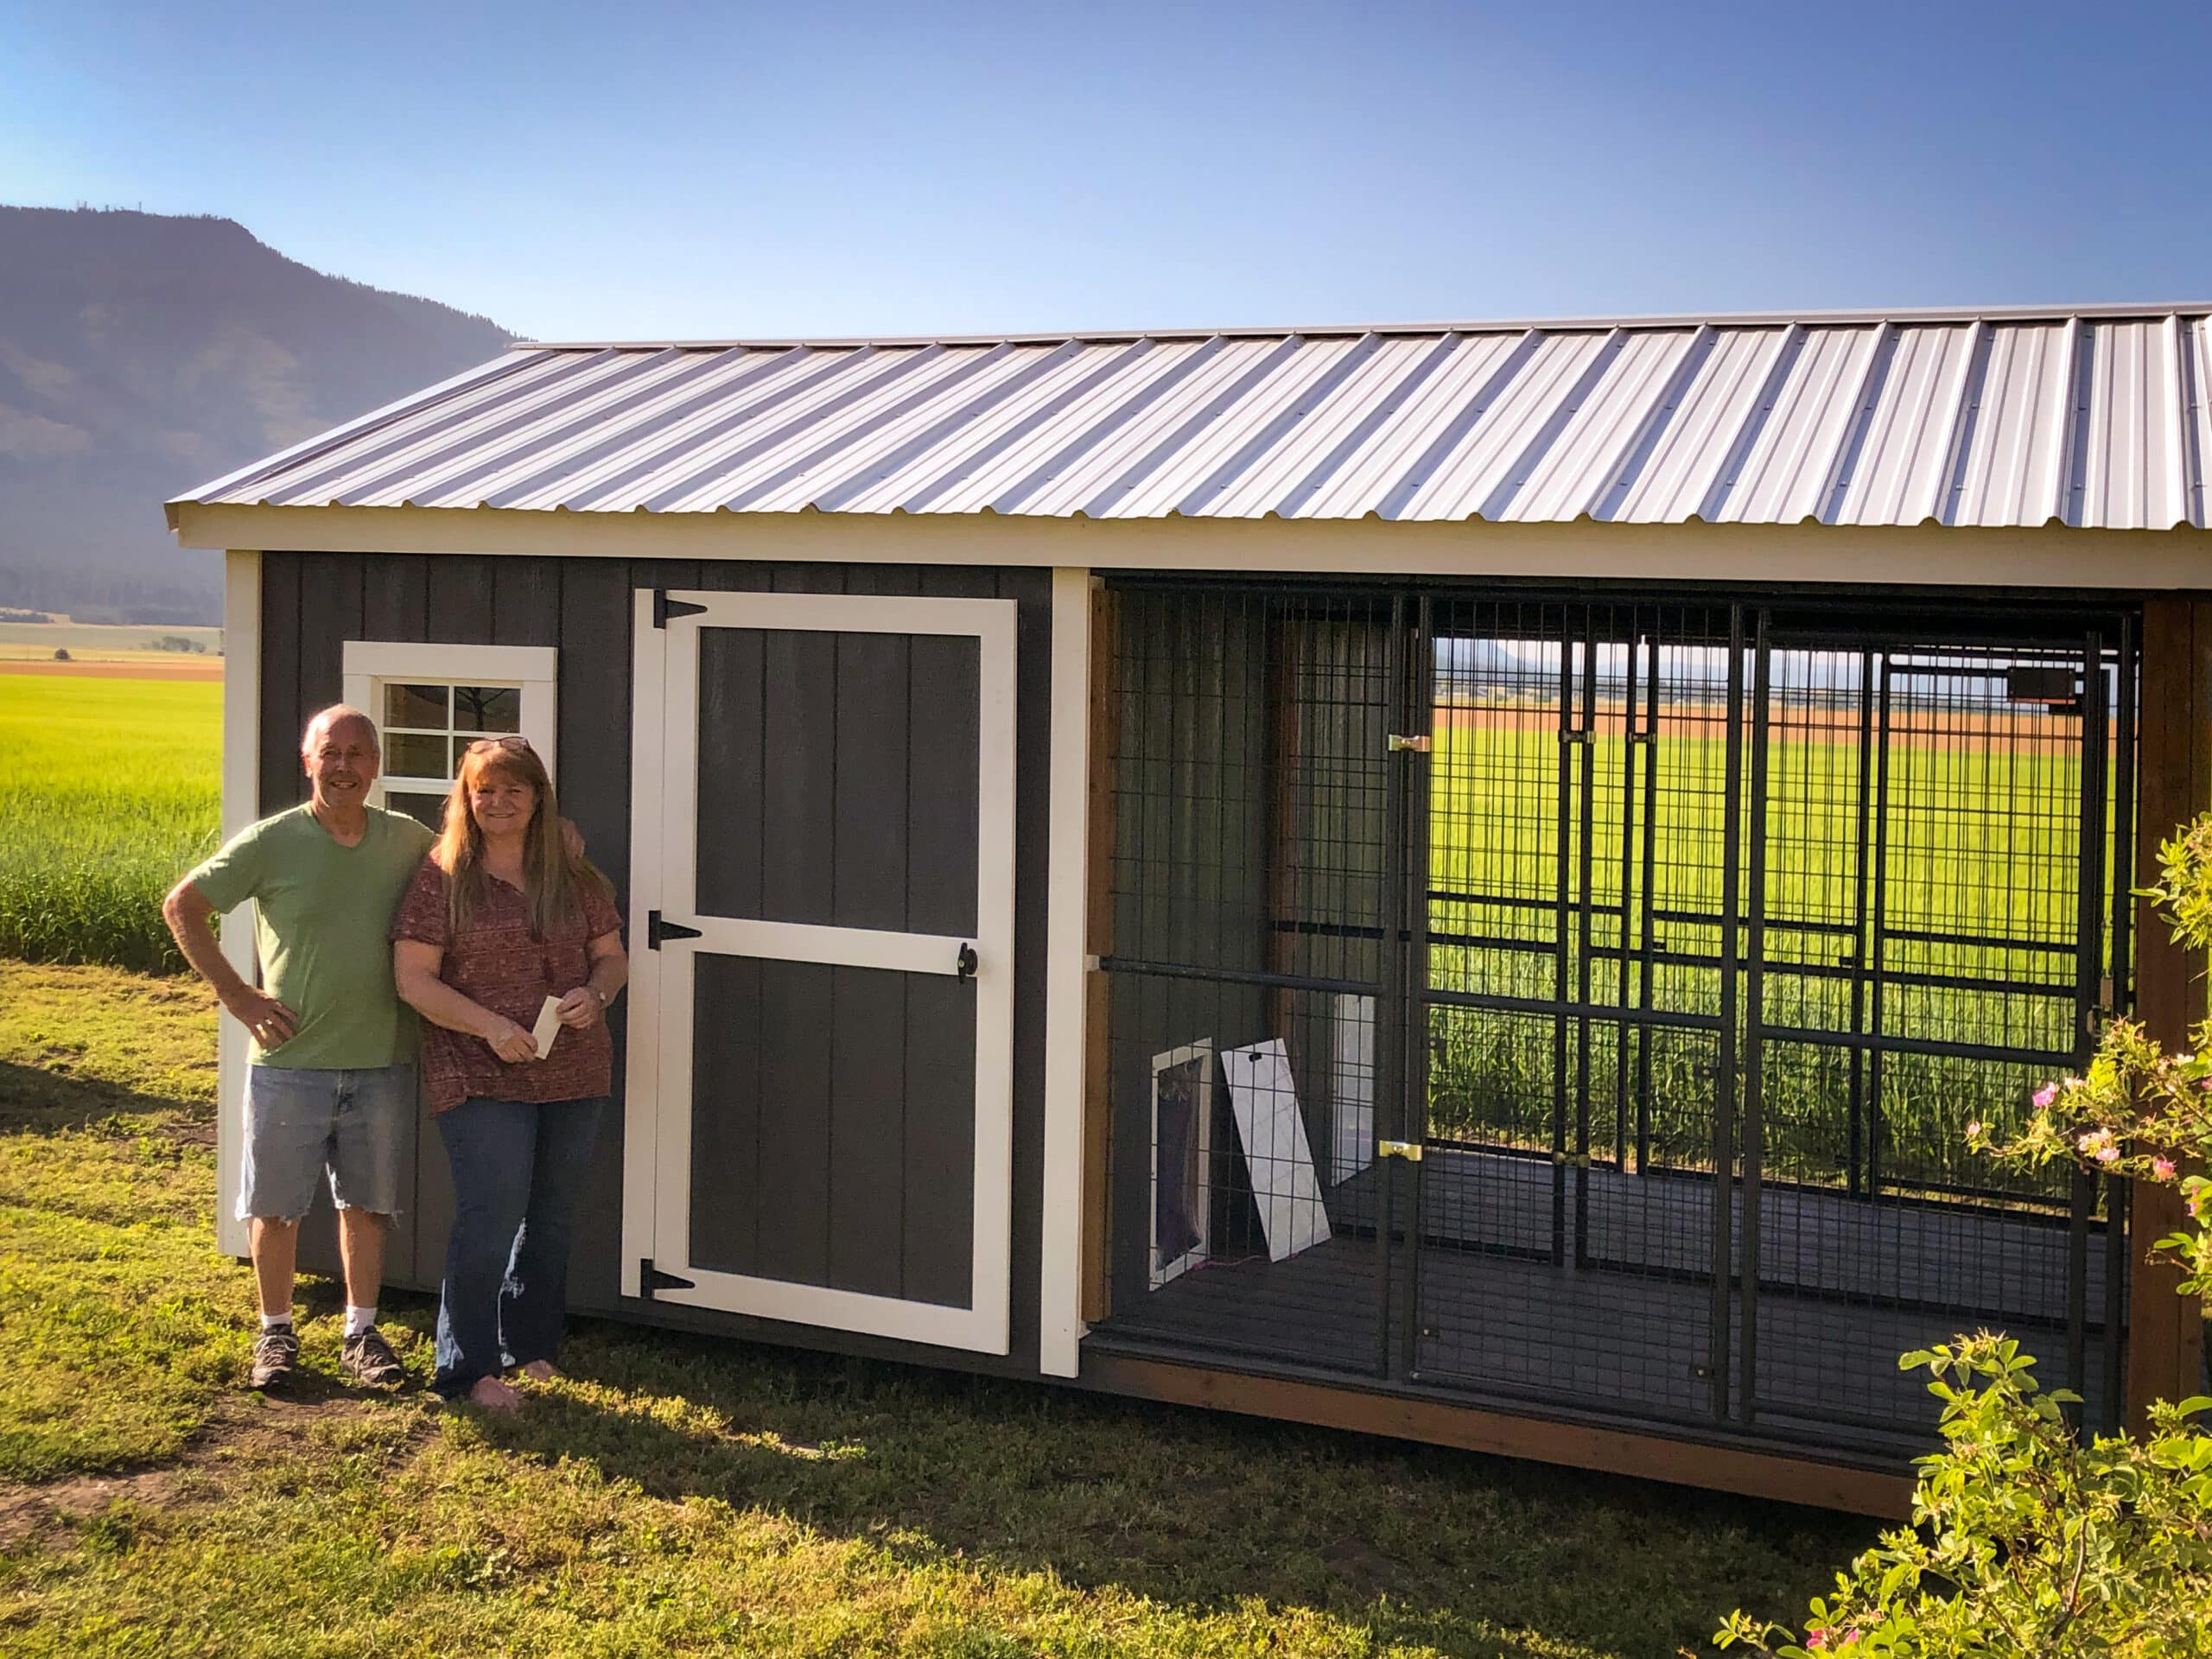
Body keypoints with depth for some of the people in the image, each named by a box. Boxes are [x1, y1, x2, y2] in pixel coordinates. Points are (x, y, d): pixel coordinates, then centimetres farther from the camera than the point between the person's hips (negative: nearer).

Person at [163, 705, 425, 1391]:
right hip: (290, 1060, -2)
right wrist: (235, 995, -5)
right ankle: (276, 1333, 24)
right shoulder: (272, 843, -7)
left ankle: (361, 1332, 26)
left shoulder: (407, 841, 1)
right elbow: (182, 907, -1)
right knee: (275, 1205, 7)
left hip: (381, 1060, 2)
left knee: (366, 1203, 12)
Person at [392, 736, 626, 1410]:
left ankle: (531, 1343, 30)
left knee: (552, 1216, 14)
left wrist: (595, 994, -10)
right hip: (481, 1078, -4)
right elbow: (413, 978, -8)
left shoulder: (573, 876, 8)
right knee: (492, 1216, -9)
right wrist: (489, 1026, -20)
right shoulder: (442, 877, -3)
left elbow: (612, 955, 13)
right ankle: (469, 1368, 3)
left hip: (574, 1076, 5)